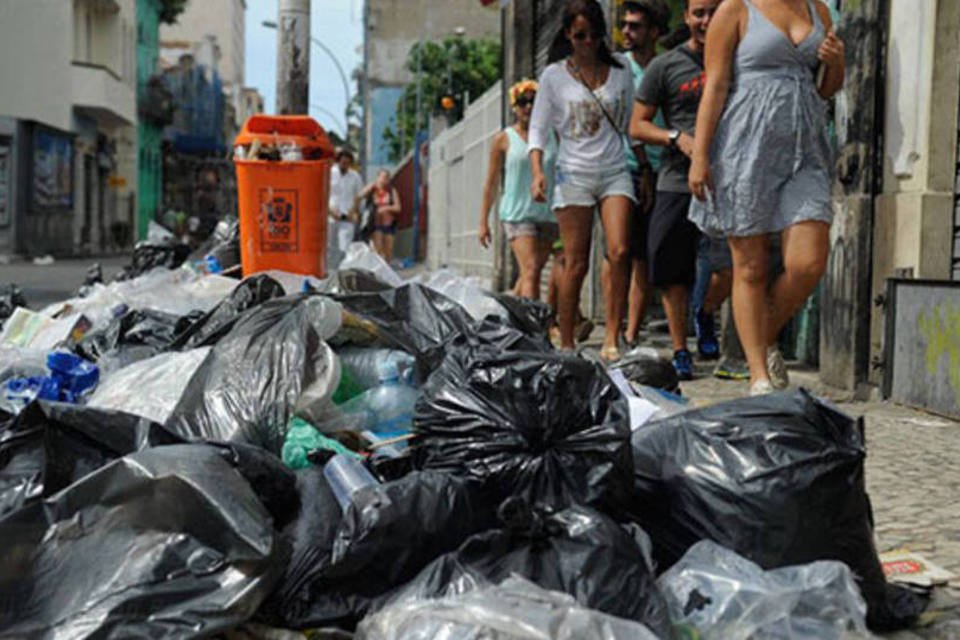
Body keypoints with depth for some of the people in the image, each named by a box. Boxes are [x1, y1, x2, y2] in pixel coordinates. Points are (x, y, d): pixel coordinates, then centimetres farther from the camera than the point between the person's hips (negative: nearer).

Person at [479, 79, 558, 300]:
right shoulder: (504, 139, 3)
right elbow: (491, 183, 6)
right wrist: (484, 221, 3)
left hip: (547, 213, 4)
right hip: (517, 213, -4)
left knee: (531, 272, 10)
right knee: (530, 270, -17)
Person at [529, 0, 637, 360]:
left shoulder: (620, 69, 9)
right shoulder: (554, 75, 4)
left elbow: (631, 122, 16)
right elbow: (538, 129, 5)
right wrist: (537, 172, -11)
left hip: (615, 171, 2)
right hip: (574, 173, -2)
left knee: (620, 252, -17)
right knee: (576, 264, -4)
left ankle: (611, 340, -12)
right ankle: (566, 346, 5)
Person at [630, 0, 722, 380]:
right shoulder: (665, 66, 6)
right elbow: (637, 126, 6)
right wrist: (678, 137, -10)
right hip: (677, 181, -1)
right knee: (673, 270, 0)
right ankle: (679, 351, 10)